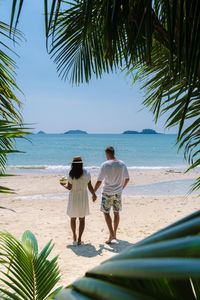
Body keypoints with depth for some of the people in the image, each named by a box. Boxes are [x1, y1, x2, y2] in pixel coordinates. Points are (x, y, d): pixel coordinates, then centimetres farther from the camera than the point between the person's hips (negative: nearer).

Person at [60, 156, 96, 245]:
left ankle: (74, 237, 27)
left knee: (73, 218, 16)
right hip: (83, 197, 0)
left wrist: (63, 185, 13)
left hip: (73, 197, 0)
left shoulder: (71, 174, -8)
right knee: (82, 219, 7)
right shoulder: (86, 173, -7)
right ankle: (79, 239, 1)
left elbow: (69, 187, -8)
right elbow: (89, 186, -6)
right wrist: (94, 195, 9)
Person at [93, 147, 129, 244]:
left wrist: (93, 193, -5)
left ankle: (111, 234, -4)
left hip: (107, 193, -4)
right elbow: (127, 179, 10)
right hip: (118, 192, 4)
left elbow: (99, 181, -15)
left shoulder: (105, 165, -13)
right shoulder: (122, 164, 1)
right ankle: (114, 233, 26)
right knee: (116, 213, 15)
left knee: (106, 213, 6)